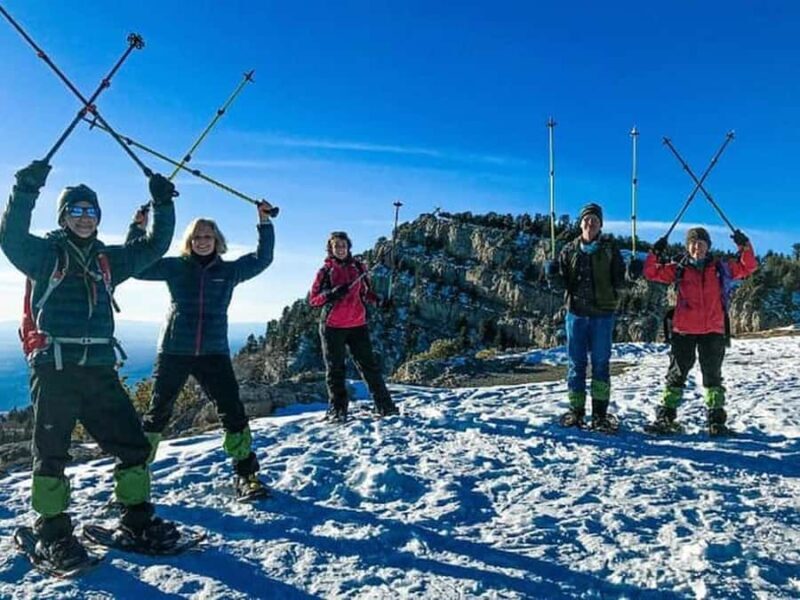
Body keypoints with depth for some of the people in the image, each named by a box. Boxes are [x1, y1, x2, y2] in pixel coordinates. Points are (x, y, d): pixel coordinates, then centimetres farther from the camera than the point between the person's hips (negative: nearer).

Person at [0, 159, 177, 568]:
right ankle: (52, 531, 18)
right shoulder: (44, 254, 4)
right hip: (54, 368, -4)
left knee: (132, 445, 3)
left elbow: (155, 246, 18)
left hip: (99, 369, 4)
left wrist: (162, 205, 8)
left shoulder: (108, 259, 16)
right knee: (51, 453, 3)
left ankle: (136, 518, 18)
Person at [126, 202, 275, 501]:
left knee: (233, 412, -5)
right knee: (157, 413, 9)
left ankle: (246, 475, 5)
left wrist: (264, 223, 6)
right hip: (174, 351, 0)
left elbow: (262, 259, 10)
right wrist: (138, 228, -4)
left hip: (214, 353, 1)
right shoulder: (175, 267, 6)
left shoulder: (229, 270, 9)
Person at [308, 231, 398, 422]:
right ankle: (337, 410, 13)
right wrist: (331, 294, -18)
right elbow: (313, 299, 0)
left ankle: (384, 405, 7)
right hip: (332, 326, -1)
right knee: (335, 370, 4)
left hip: (357, 324, 2)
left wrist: (379, 301, 0)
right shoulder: (325, 271, 3)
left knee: (369, 364, 1)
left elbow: (366, 292, 19)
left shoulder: (358, 267, 9)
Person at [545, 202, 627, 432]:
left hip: (602, 313, -1)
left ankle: (600, 414, 13)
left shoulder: (610, 248, 3)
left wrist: (617, 284, -18)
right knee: (575, 363, 6)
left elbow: (619, 279, 3)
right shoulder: (570, 250, 7)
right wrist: (552, 274, -13)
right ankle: (576, 411, 16)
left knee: (600, 363, 4)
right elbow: (563, 282, 6)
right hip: (576, 312, 2)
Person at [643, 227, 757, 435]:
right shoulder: (678, 269, 6)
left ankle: (716, 420, 17)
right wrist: (654, 254, -8)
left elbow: (748, 267, 10)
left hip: (713, 331, 1)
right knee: (676, 374, 4)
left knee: (713, 377, 8)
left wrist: (745, 247, -4)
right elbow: (652, 272, 6)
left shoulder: (720, 268, 8)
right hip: (683, 331, 0)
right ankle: (666, 417, 8)